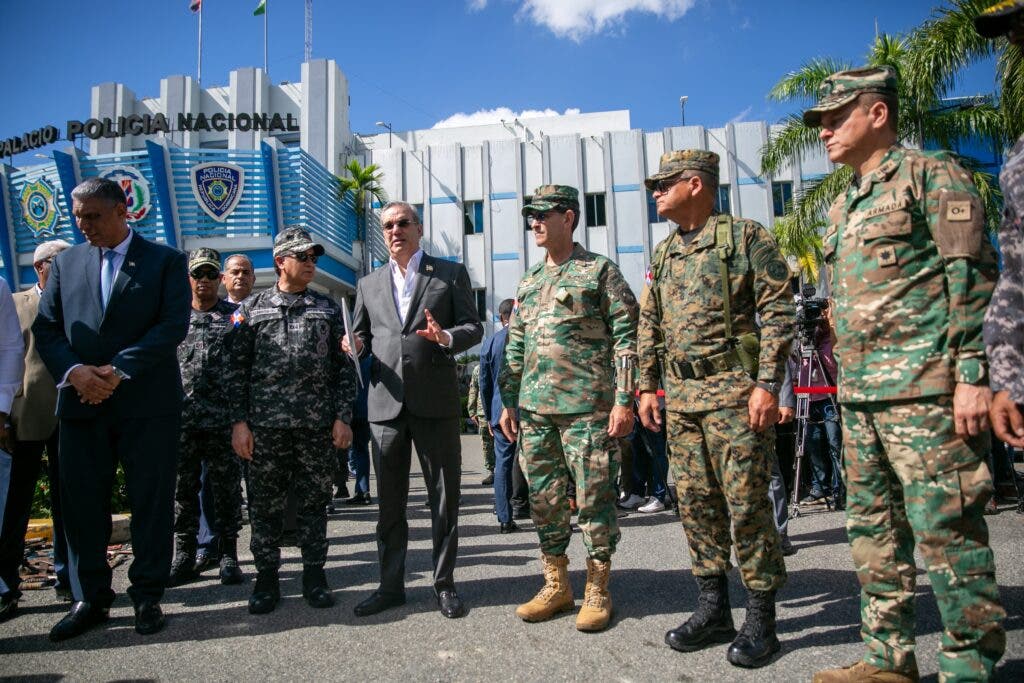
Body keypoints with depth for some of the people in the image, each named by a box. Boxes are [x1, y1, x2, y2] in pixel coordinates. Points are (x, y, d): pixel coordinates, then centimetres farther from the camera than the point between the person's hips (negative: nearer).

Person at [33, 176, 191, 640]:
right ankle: (90, 599, 22)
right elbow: (45, 328, 8)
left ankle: (148, 597, 17)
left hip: (147, 403, -3)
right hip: (81, 402, 4)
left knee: (151, 502, 3)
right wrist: (74, 371, -11)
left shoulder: (166, 260, 2)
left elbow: (173, 325, -8)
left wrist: (118, 369, -16)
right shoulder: (66, 262, 14)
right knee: (82, 503, 7)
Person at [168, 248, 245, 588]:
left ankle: (228, 556, 14)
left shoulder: (235, 315, 6)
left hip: (224, 420, -2)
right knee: (183, 490, 8)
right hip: (182, 420, 2)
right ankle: (184, 557, 19)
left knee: (227, 490, 4)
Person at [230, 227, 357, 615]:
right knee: (265, 505, 6)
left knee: (314, 502, 6)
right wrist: (239, 422, -2)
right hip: (265, 423, 0)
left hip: (318, 425, 1)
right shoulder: (252, 308, 8)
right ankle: (267, 579, 19)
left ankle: (314, 576, 19)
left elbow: (343, 367, 7)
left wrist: (343, 417, 0)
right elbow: (238, 369, 5)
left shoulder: (328, 309, 10)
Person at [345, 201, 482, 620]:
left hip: (435, 402, -2)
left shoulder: (451, 273, 6)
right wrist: (355, 346, -7)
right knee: (389, 502, 10)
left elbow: (474, 327, 2)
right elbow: (361, 336, 16)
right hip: (386, 403, 3)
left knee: (444, 498, 5)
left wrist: (447, 337, -19)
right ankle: (390, 586, 23)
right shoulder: (368, 284, 16)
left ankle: (444, 584, 19)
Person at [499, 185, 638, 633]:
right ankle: (556, 586, 24)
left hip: (588, 409, -6)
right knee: (545, 501, 10)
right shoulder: (528, 282, 18)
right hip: (535, 411, 6)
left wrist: (624, 400, -13)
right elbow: (514, 347, 20)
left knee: (595, 499, 1)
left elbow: (626, 338, -6)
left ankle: (597, 591, 16)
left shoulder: (600, 271, 0)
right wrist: (508, 402, 15)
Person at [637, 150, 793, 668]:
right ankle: (713, 608, 22)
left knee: (746, 501, -2)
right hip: (680, 395, 7)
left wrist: (768, 384, -15)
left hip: (734, 390, -6)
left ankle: (760, 619, 13)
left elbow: (777, 313, -8)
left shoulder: (745, 237, -3)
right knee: (695, 501, 9)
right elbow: (649, 327, 19)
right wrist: (647, 387, 13)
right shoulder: (663, 254, 16)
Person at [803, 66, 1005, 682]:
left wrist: (972, 374, -17)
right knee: (874, 531, 12)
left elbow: (971, 275, -10)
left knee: (945, 531, -4)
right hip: (862, 394, 9)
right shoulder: (844, 205, 22)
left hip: (925, 388, -8)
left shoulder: (931, 174, -1)